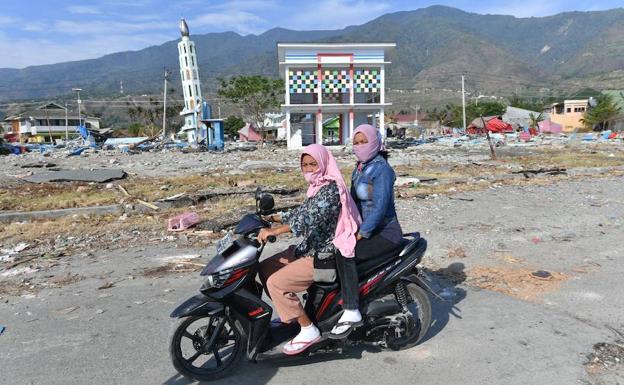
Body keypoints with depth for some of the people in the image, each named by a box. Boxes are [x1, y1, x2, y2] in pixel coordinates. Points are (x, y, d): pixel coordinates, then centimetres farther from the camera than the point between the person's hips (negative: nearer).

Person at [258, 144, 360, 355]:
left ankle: (308, 330, -5)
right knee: (265, 268, 11)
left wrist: (272, 232, -31)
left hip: (323, 256, -10)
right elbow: (300, 213, 21)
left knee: (276, 282, -18)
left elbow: (308, 220, -30)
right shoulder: (317, 188, 12)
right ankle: (289, 315, 23)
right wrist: (273, 218, 13)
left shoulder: (330, 189, -19)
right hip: (309, 248, 10)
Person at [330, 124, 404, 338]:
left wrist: (361, 234, -22)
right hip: (368, 230, 9)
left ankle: (351, 313, -22)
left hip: (386, 234, -9)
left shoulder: (382, 169, -14)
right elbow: (354, 201, 14)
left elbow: (380, 207, -22)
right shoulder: (359, 169, 13)